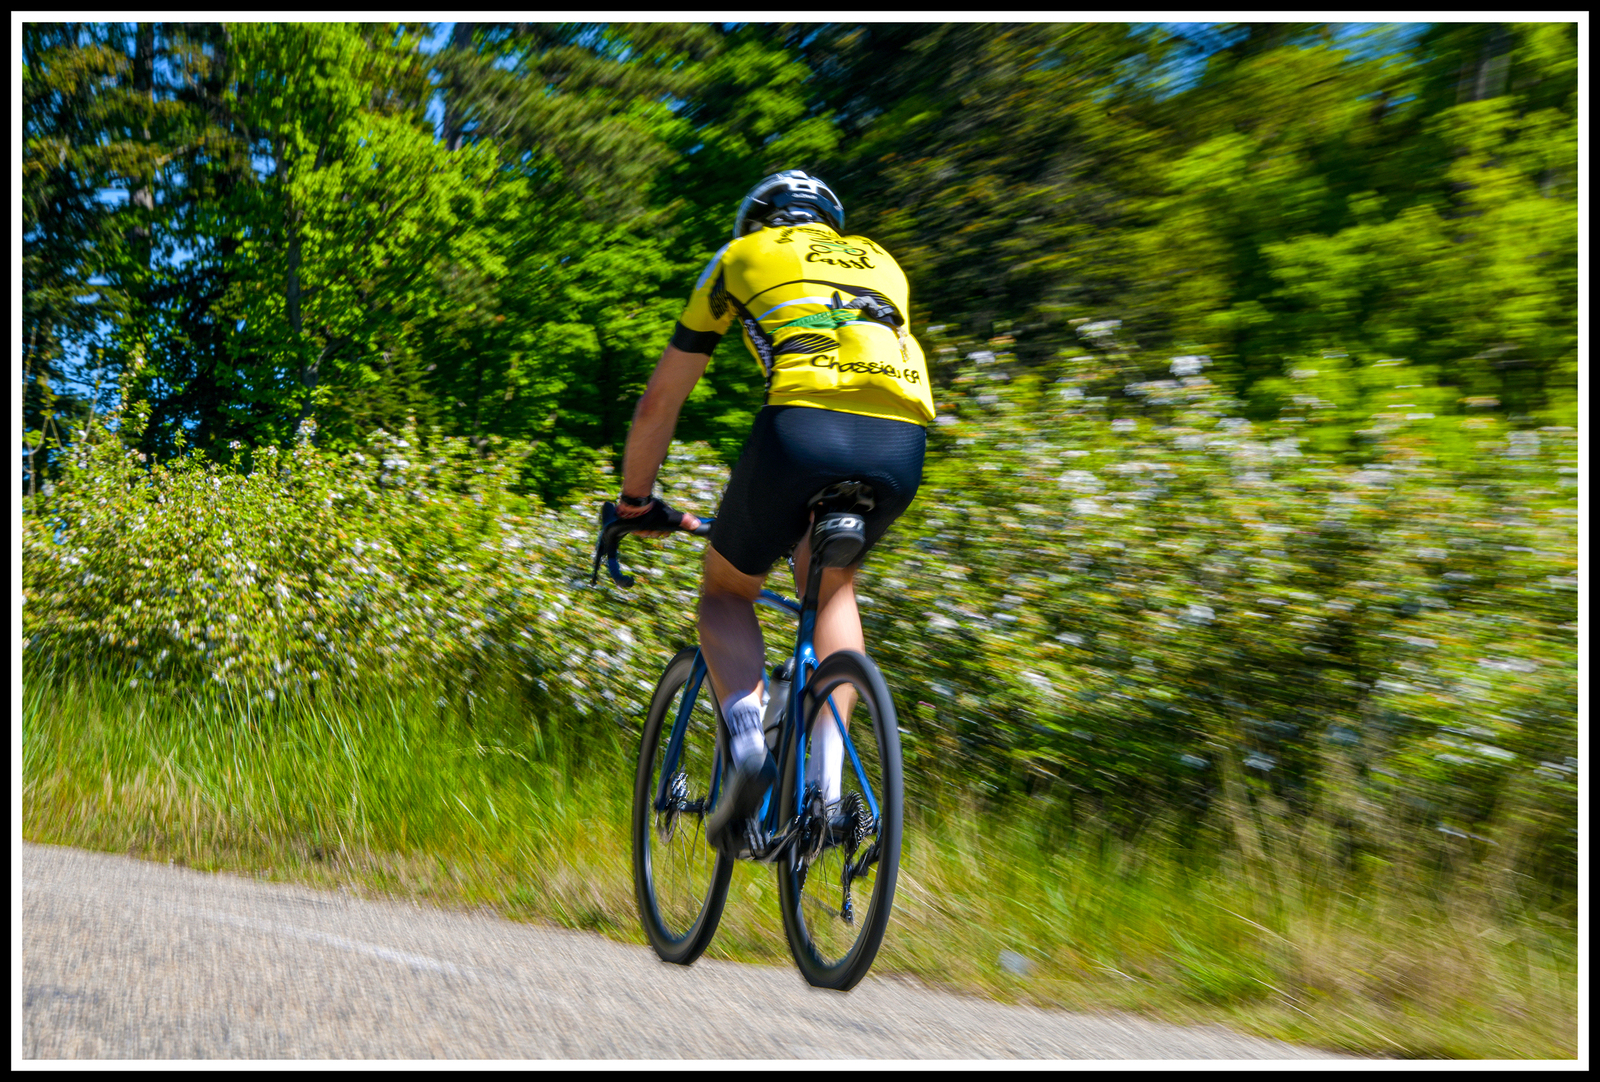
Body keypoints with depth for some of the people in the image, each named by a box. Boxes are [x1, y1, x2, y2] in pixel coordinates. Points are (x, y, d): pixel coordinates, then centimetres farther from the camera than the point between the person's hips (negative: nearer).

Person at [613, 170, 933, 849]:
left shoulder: (741, 256, 28)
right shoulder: (879, 261, 37)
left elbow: (659, 401, 30)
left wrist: (635, 500, 43)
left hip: (802, 423, -3)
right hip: (902, 440, 3)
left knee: (727, 590, 22)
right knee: (831, 585, 30)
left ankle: (748, 744, -4)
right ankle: (824, 784, 16)